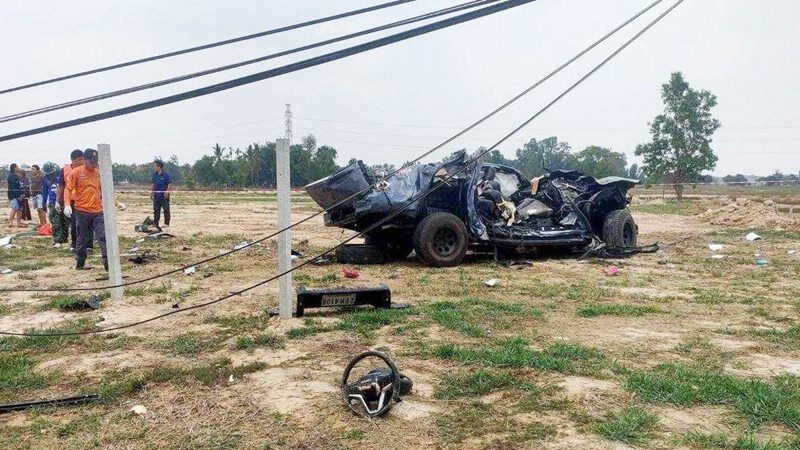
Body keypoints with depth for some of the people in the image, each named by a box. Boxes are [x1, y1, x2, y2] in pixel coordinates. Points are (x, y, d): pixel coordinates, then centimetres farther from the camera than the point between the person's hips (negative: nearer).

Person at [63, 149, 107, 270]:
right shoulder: (76, 172, -3)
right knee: (82, 239, 8)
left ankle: (108, 263, -8)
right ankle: (79, 263, 23)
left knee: (103, 236, -7)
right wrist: (67, 204, -18)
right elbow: (68, 189, -6)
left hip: (98, 211, 3)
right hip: (82, 212, -3)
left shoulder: (98, 173, 10)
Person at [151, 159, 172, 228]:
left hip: (164, 196, -6)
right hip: (156, 196, 7)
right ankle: (155, 223, 18)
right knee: (156, 210, 11)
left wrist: (167, 191, -20)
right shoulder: (154, 175, 9)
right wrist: (151, 192, 12)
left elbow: (170, 183, -11)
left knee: (166, 209, -1)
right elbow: (152, 184, 16)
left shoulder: (166, 175, -11)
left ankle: (166, 223, 5)